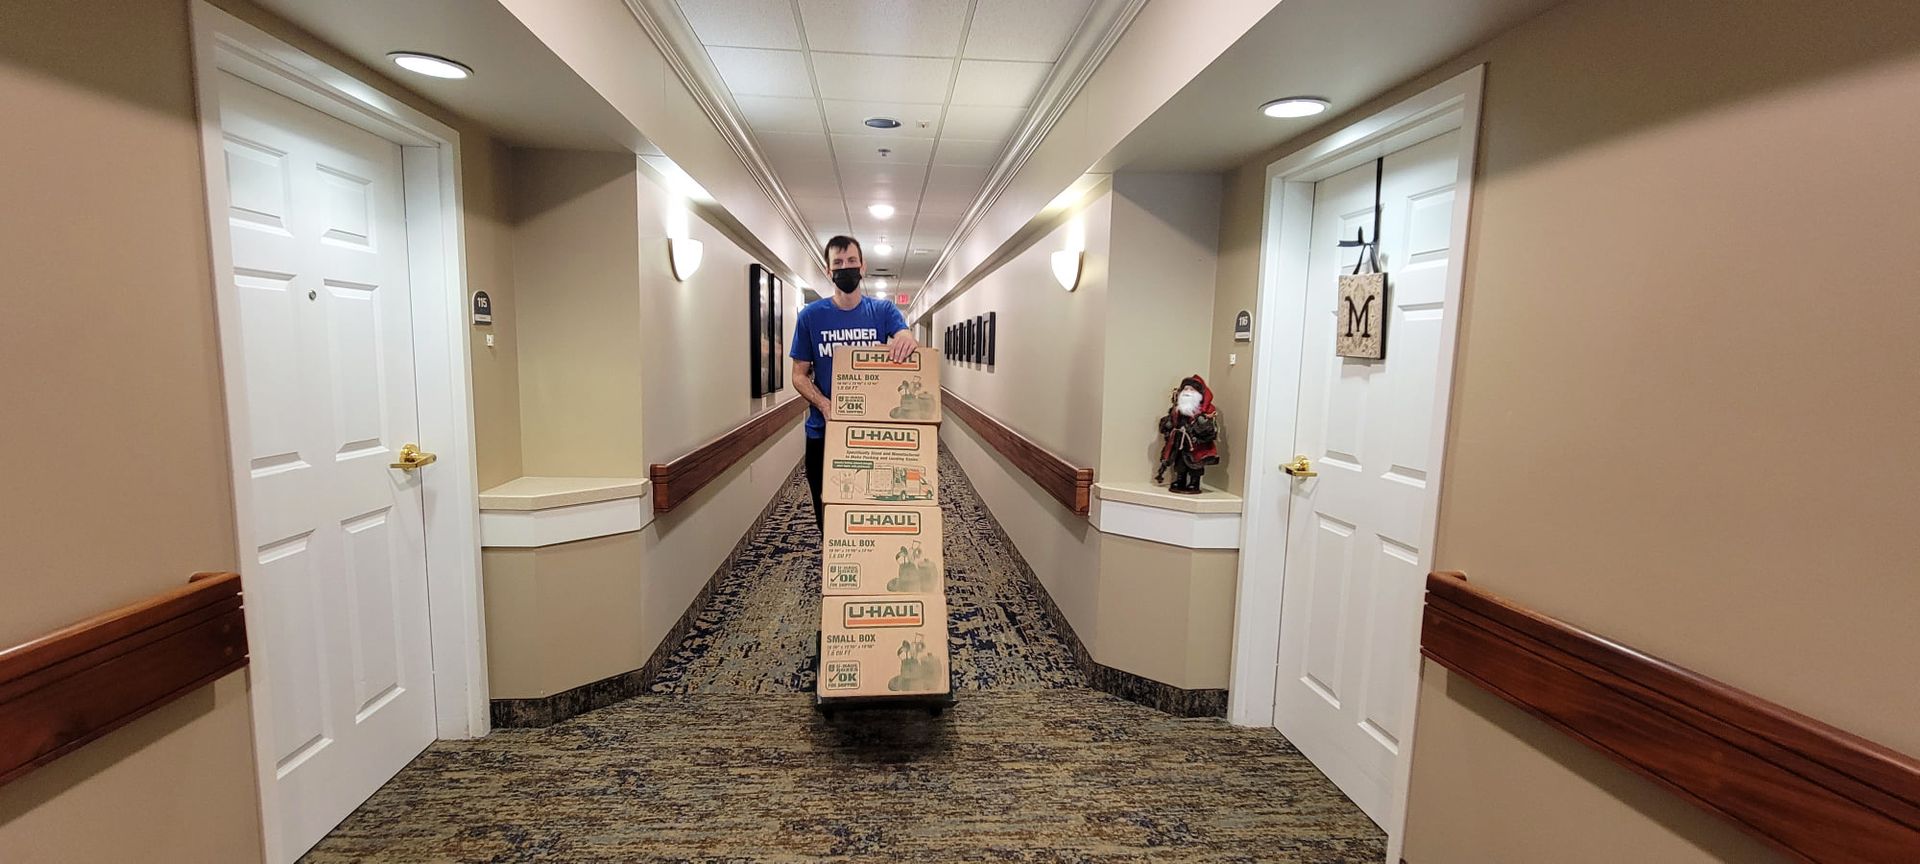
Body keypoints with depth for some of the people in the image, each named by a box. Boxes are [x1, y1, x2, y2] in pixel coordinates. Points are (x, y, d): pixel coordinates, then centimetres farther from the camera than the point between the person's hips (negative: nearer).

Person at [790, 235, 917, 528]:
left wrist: (907, 341, -41)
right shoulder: (811, 315, 1)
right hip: (824, 431, 0)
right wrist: (824, 404, -18)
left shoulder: (883, 310, 2)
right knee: (828, 518, 10)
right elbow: (800, 374, 2)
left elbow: (907, 340, -15)